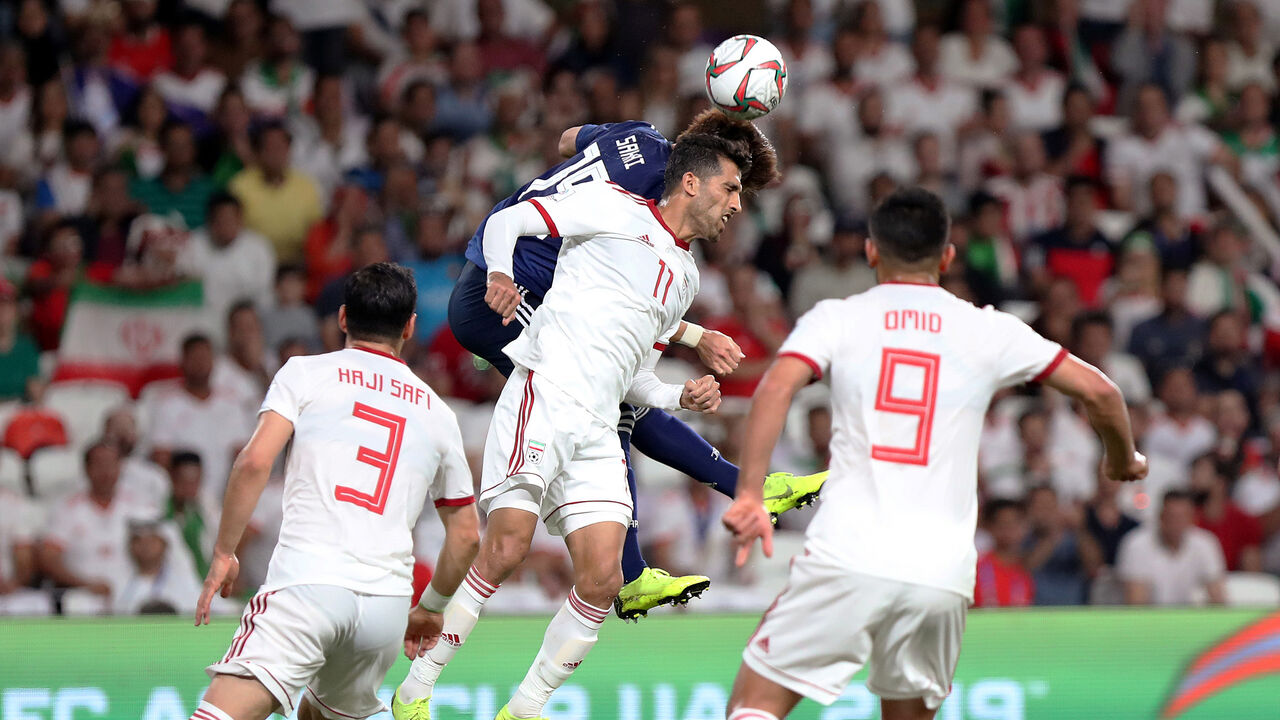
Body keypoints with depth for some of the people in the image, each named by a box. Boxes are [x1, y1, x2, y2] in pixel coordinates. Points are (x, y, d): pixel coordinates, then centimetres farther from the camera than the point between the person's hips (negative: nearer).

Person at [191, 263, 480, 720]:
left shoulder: (305, 374, 11)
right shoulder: (437, 412, 21)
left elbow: (254, 463, -4)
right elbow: (466, 535, 24)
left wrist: (223, 554, 5)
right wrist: (431, 609, 39)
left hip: (308, 583, -4)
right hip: (388, 603, 4)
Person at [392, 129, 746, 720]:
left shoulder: (686, 279, 26)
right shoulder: (615, 208, 5)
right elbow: (505, 221, 1)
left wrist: (683, 397, 10)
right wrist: (500, 275, -18)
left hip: (598, 430, 7)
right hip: (543, 397, -7)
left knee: (602, 579, -7)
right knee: (506, 549, -19)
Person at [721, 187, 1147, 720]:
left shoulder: (836, 320, 8)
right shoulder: (989, 331, 12)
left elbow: (776, 387, -10)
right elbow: (1099, 393, 13)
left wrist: (749, 494, -15)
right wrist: (1123, 462, 32)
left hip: (847, 554, -2)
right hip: (942, 571, 2)